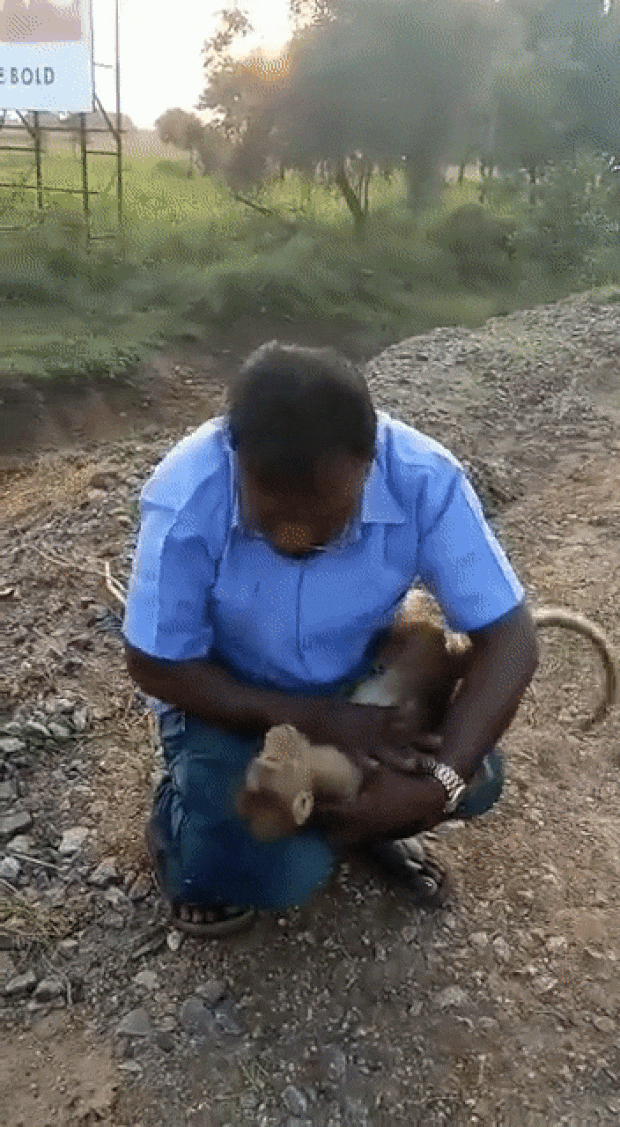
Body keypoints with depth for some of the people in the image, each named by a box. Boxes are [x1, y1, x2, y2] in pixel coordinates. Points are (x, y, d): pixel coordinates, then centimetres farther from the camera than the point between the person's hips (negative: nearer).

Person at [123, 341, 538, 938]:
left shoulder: (423, 480, -28)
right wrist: (314, 720, -29)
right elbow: (156, 666, -20)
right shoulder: (185, 499, -32)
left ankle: (359, 818, 18)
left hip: (359, 679, 3)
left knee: (474, 782, -14)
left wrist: (437, 784, -34)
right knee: (283, 874, -21)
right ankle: (177, 823, 13)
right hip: (226, 694, -2)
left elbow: (509, 639, -22)